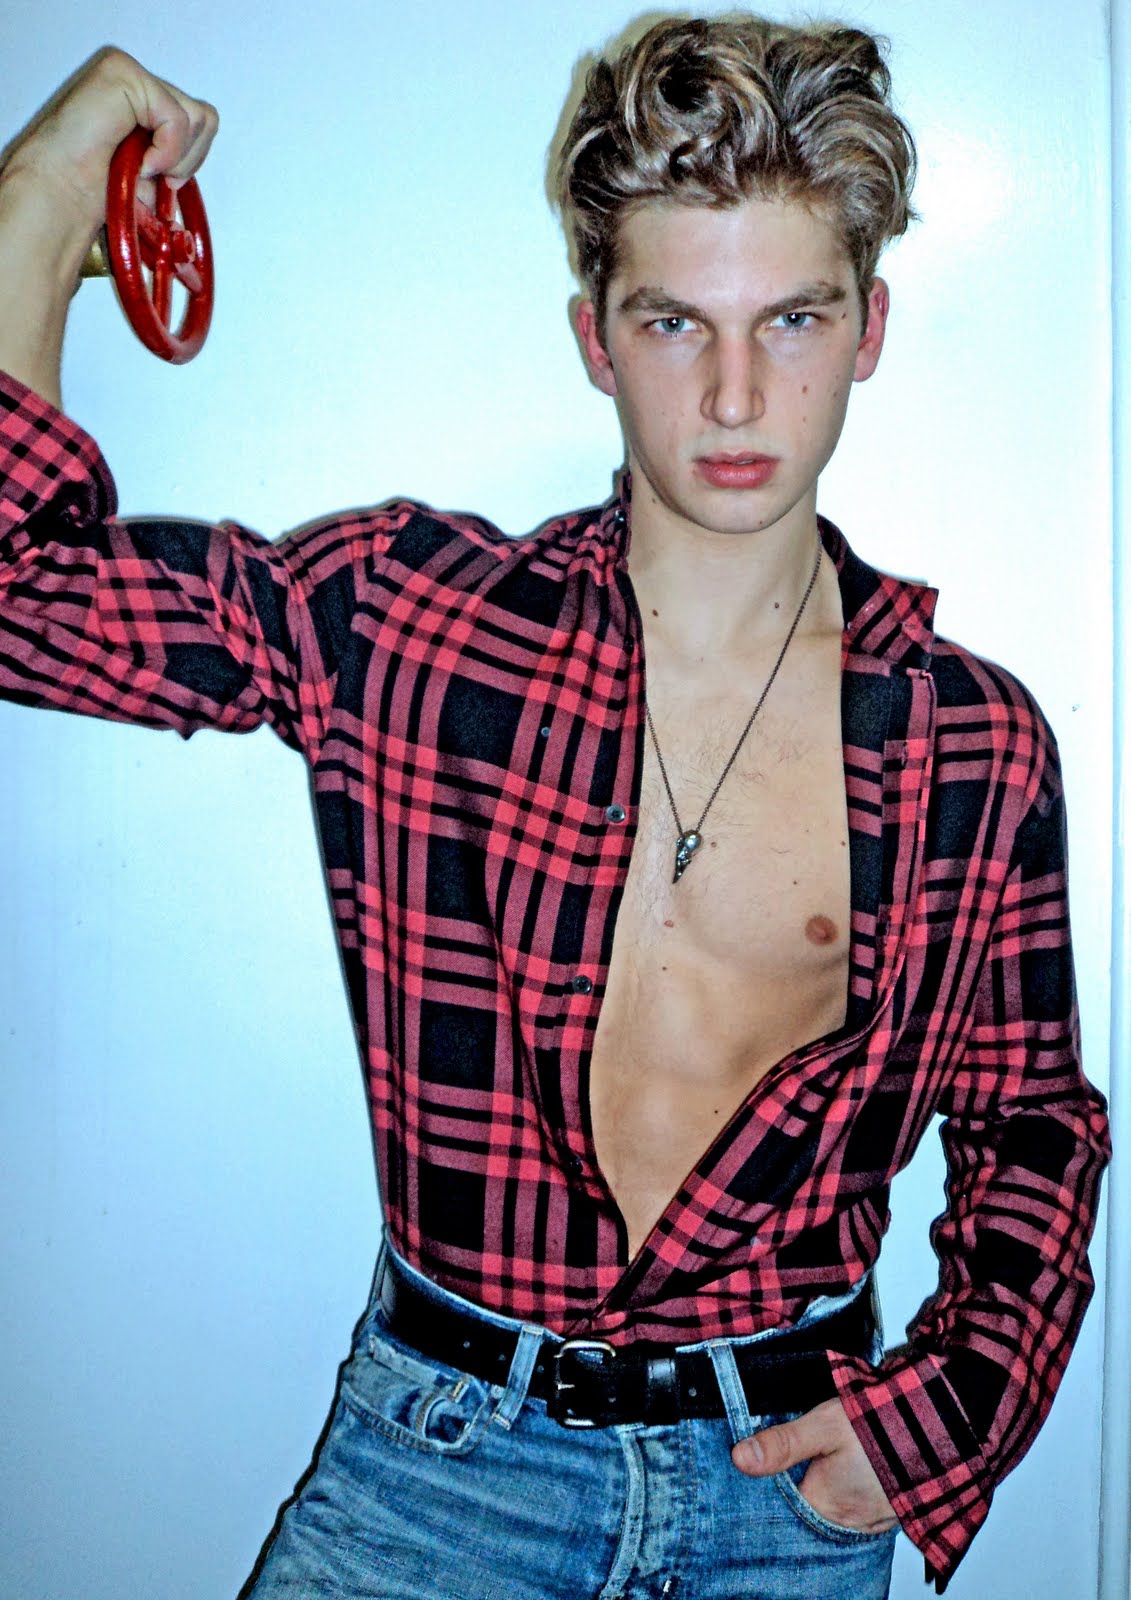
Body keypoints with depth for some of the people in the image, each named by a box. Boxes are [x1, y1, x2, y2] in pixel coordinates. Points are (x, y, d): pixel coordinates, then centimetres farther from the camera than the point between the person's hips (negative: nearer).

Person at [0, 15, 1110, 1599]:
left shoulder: (978, 743, -5)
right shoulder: (405, 615, -8)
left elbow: (1032, 1122, 7)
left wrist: (949, 1407, -6)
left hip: (794, 1469, 1)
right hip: (443, 1443, 0)